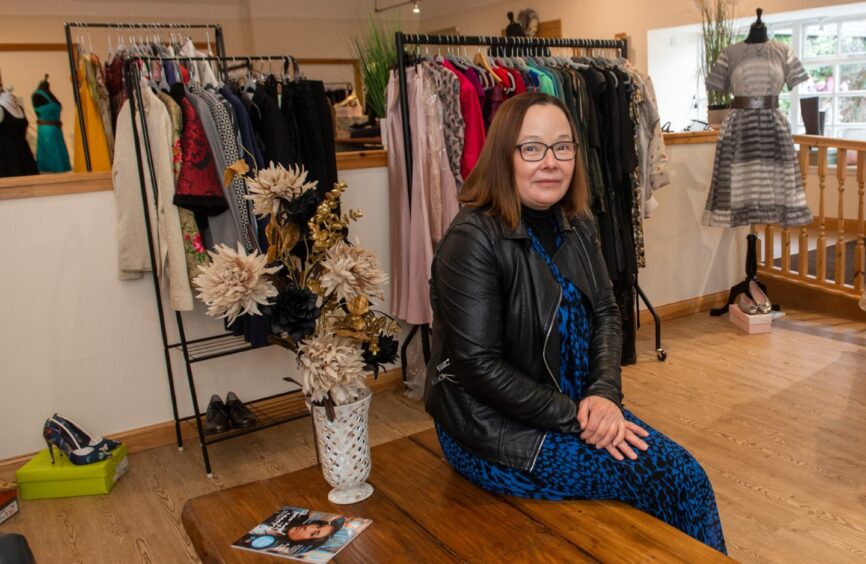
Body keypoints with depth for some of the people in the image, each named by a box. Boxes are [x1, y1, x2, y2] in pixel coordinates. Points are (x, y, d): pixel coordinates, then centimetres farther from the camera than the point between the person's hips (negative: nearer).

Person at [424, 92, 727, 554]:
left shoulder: (575, 226, 2)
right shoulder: (473, 240, -21)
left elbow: (605, 314, 7)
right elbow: (478, 365, -22)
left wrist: (605, 394, -10)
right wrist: (573, 418, -19)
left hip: (577, 407, 7)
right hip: (498, 430, -7)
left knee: (685, 472, -4)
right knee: (667, 479, -10)